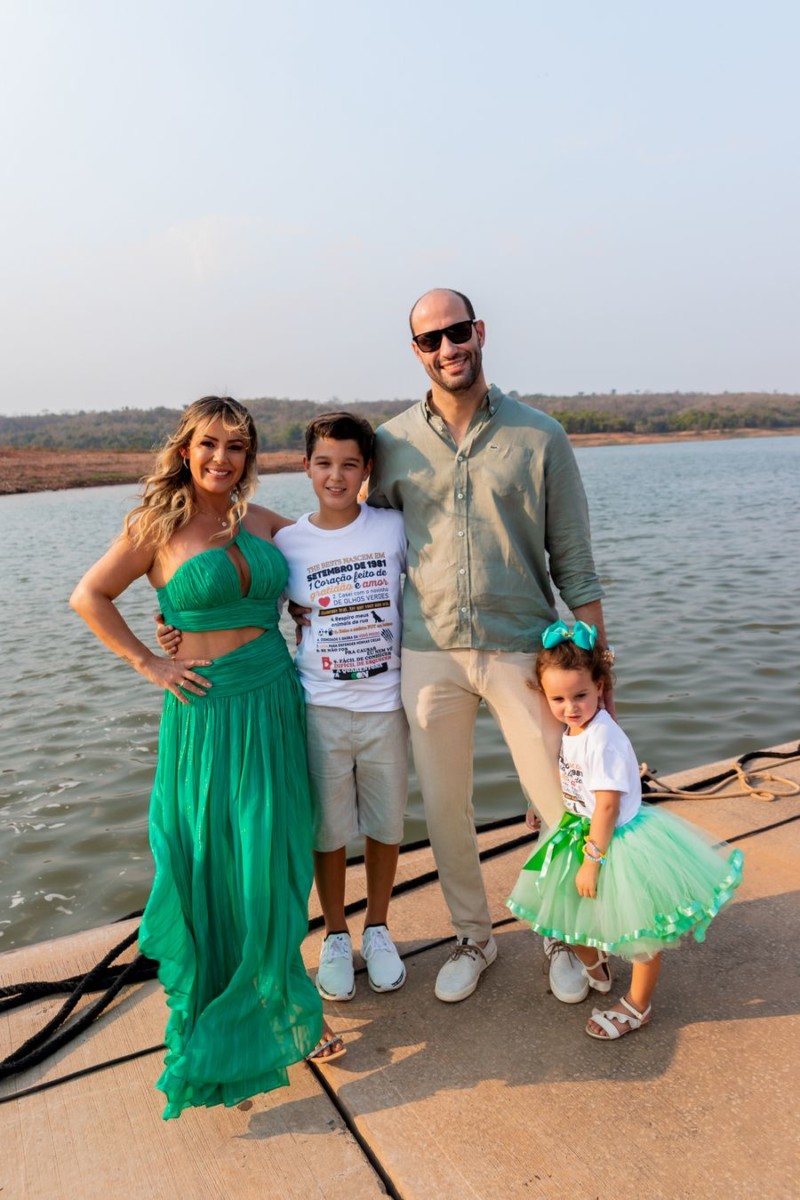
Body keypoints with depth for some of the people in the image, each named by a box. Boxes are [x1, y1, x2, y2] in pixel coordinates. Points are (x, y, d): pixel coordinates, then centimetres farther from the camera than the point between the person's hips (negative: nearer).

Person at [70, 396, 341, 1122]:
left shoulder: (264, 523, 7)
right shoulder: (158, 525, -5)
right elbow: (89, 597, -2)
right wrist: (149, 665, -6)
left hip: (274, 699, 4)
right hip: (206, 707, -4)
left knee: (273, 857, 12)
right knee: (209, 860, 6)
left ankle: (272, 996, 33)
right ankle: (209, 1001, 28)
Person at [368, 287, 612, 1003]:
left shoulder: (539, 436, -1)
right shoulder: (394, 443, 3)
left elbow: (574, 563, -1)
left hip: (521, 649, -1)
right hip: (429, 654, 2)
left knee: (562, 805, 6)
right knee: (445, 807, 12)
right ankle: (474, 937, 36)